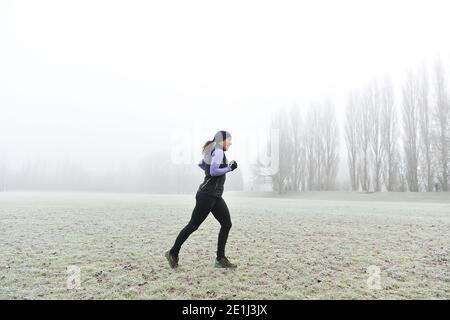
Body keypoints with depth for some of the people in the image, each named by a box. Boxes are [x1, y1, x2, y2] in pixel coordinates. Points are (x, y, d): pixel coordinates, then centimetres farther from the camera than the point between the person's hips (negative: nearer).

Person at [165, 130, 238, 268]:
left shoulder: (212, 151, 17)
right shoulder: (218, 151, -11)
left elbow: (201, 164, 31)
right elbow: (213, 171, -22)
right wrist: (229, 168, -14)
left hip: (216, 196, 10)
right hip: (207, 195, -10)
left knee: (227, 224, 3)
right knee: (193, 226, -1)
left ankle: (220, 259, 9)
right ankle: (173, 253, 14)